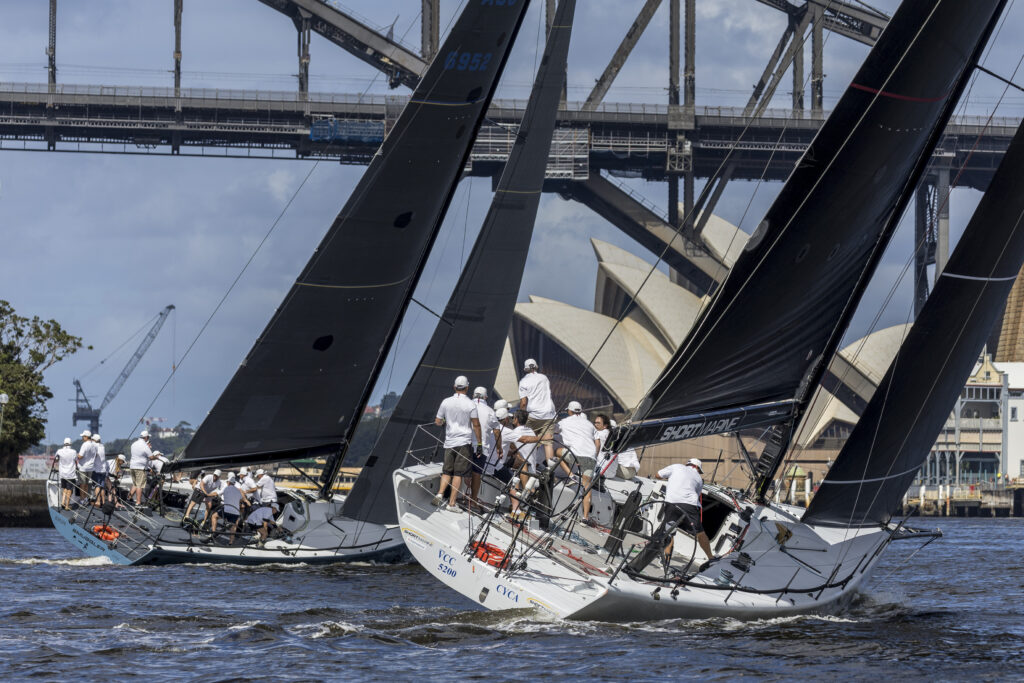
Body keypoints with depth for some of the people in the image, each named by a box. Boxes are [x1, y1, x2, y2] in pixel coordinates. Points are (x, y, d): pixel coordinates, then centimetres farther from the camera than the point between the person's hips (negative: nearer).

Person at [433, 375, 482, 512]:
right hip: (464, 442, -3)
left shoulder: (446, 402, 2)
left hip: (449, 442, 3)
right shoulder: (470, 404, -7)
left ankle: (440, 493, -5)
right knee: (458, 473, -1)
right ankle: (452, 503, -2)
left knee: (447, 471, 14)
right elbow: (476, 425, -7)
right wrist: (479, 443, 0)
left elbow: (437, 422, 9)